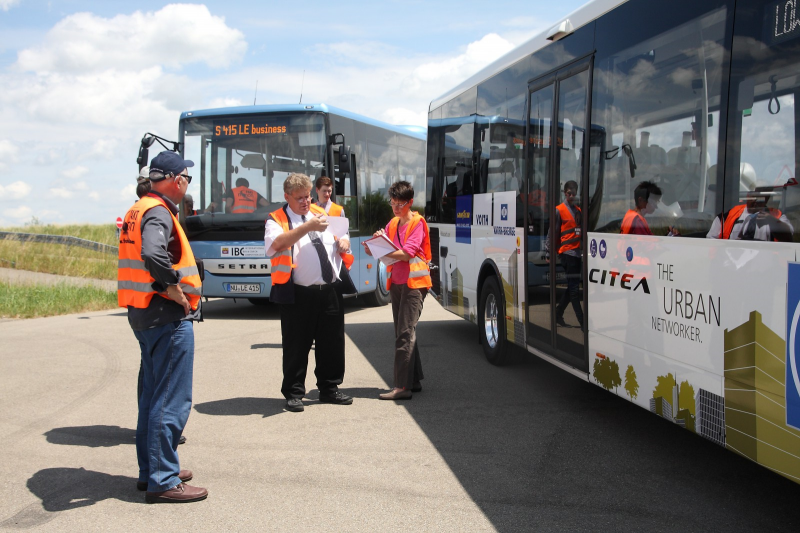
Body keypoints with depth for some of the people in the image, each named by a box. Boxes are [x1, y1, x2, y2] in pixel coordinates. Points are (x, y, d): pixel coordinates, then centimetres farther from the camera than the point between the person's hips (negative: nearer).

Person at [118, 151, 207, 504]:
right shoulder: (158, 213, -17)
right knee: (172, 401, -5)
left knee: (153, 395, 18)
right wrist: (174, 288, -23)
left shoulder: (138, 210, 14)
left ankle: (151, 470, 28)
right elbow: (153, 254, -36)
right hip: (168, 317, -10)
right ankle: (163, 481, 0)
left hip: (143, 315, 10)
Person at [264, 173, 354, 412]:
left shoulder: (322, 214, 17)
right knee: (296, 347, 1)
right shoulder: (277, 220, -2)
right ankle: (293, 394, 12)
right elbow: (277, 243, -24)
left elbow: (342, 236, 29)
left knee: (332, 344, 11)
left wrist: (344, 241, 4)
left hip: (330, 291, 5)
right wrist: (308, 227, -32)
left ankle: (329, 388, 24)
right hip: (298, 294, -5)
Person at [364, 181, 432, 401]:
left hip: (413, 282, -8)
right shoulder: (392, 224, 16)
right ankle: (414, 380, 20)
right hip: (396, 282, 8)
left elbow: (408, 252, -18)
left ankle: (402, 387, -17)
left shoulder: (417, 223, -7)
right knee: (402, 333, 11)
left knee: (405, 333, -14)